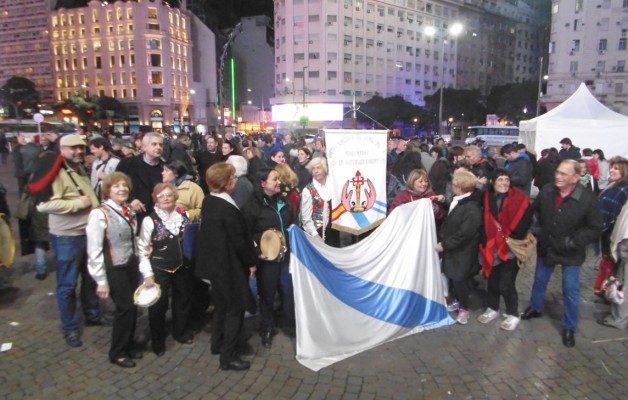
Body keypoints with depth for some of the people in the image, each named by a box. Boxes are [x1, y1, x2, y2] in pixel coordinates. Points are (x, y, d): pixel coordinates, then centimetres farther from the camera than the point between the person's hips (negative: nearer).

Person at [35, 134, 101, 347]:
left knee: (91, 278, 20)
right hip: (67, 238, -8)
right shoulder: (56, 172, -16)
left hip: (89, 233, 8)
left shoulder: (81, 170, 13)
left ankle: (93, 315, 37)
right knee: (67, 284, 5)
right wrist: (79, 203, -23)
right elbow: (44, 204, -28)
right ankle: (70, 328, 19)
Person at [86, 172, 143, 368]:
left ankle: (127, 346, 32)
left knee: (132, 307, 11)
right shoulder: (99, 214, -16)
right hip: (114, 269, -6)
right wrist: (101, 280, -14)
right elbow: (94, 250, -16)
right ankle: (117, 352, 18)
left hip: (131, 265, 6)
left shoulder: (128, 211, 5)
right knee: (126, 307, -3)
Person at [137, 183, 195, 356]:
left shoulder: (184, 215, -1)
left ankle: (181, 332, 42)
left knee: (183, 300, 18)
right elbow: (142, 249, -11)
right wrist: (147, 274, -14)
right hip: (160, 269, -4)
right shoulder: (150, 220, -13)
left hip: (183, 267, 4)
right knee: (158, 305, 6)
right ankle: (157, 341, 28)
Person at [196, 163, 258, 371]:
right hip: (230, 265, -9)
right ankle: (228, 356, 14)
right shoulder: (228, 208, -27)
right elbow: (239, 241, -23)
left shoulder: (208, 201, 1)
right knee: (235, 308, 5)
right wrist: (251, 262, -7)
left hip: (215, 262, 9)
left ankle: (218, 343, 39)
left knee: (221, 304, 24)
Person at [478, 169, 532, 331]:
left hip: (510, 248, -4)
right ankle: (492, 309, 35)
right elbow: (484, 221, 6)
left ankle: (513, 315, 19)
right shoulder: (487, 197, 0)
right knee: (492, 281, 15)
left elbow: (525, 221, -11)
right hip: (492, 247, 4)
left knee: (506, 284, -2)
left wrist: (508, 235, -10)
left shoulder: (519, 198, -9)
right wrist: (485, 241, -4)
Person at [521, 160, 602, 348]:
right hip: (546, 247, 4)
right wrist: (536, 228, -4)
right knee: (539, 281, 22)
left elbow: (594, 228, -13)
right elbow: (534, 211, 7)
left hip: (570, 253, -3)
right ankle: (535, 308, 47)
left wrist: (574, 242, -23)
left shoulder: (588, 198, -21)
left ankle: (569, 327, 27)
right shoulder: (546, 191, -11)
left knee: (571, 291, 8)